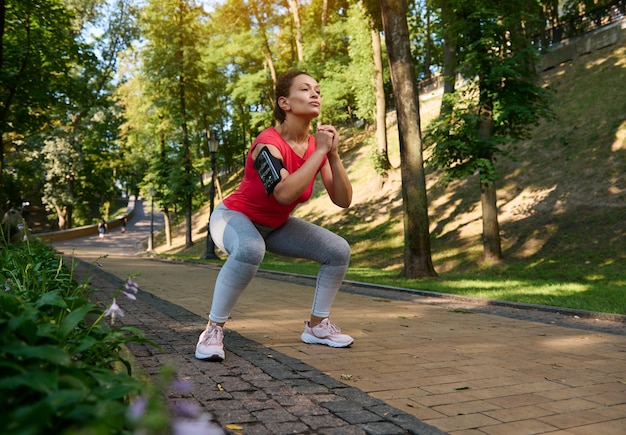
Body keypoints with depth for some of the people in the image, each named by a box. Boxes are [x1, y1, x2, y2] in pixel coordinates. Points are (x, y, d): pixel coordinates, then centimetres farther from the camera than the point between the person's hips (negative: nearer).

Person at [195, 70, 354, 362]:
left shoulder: (317, 146, -8)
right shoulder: (268, 143, -28)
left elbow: (343, 200, -12)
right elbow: (285, 193, -45)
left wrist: (333, 155, -24)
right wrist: (320, 151, -36)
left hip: (275, 226, 7)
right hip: (234, 217, -7)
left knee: (339, 250, -5)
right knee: (250, 249, -41)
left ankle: (317, 326, 12)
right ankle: (213, 330, -23)